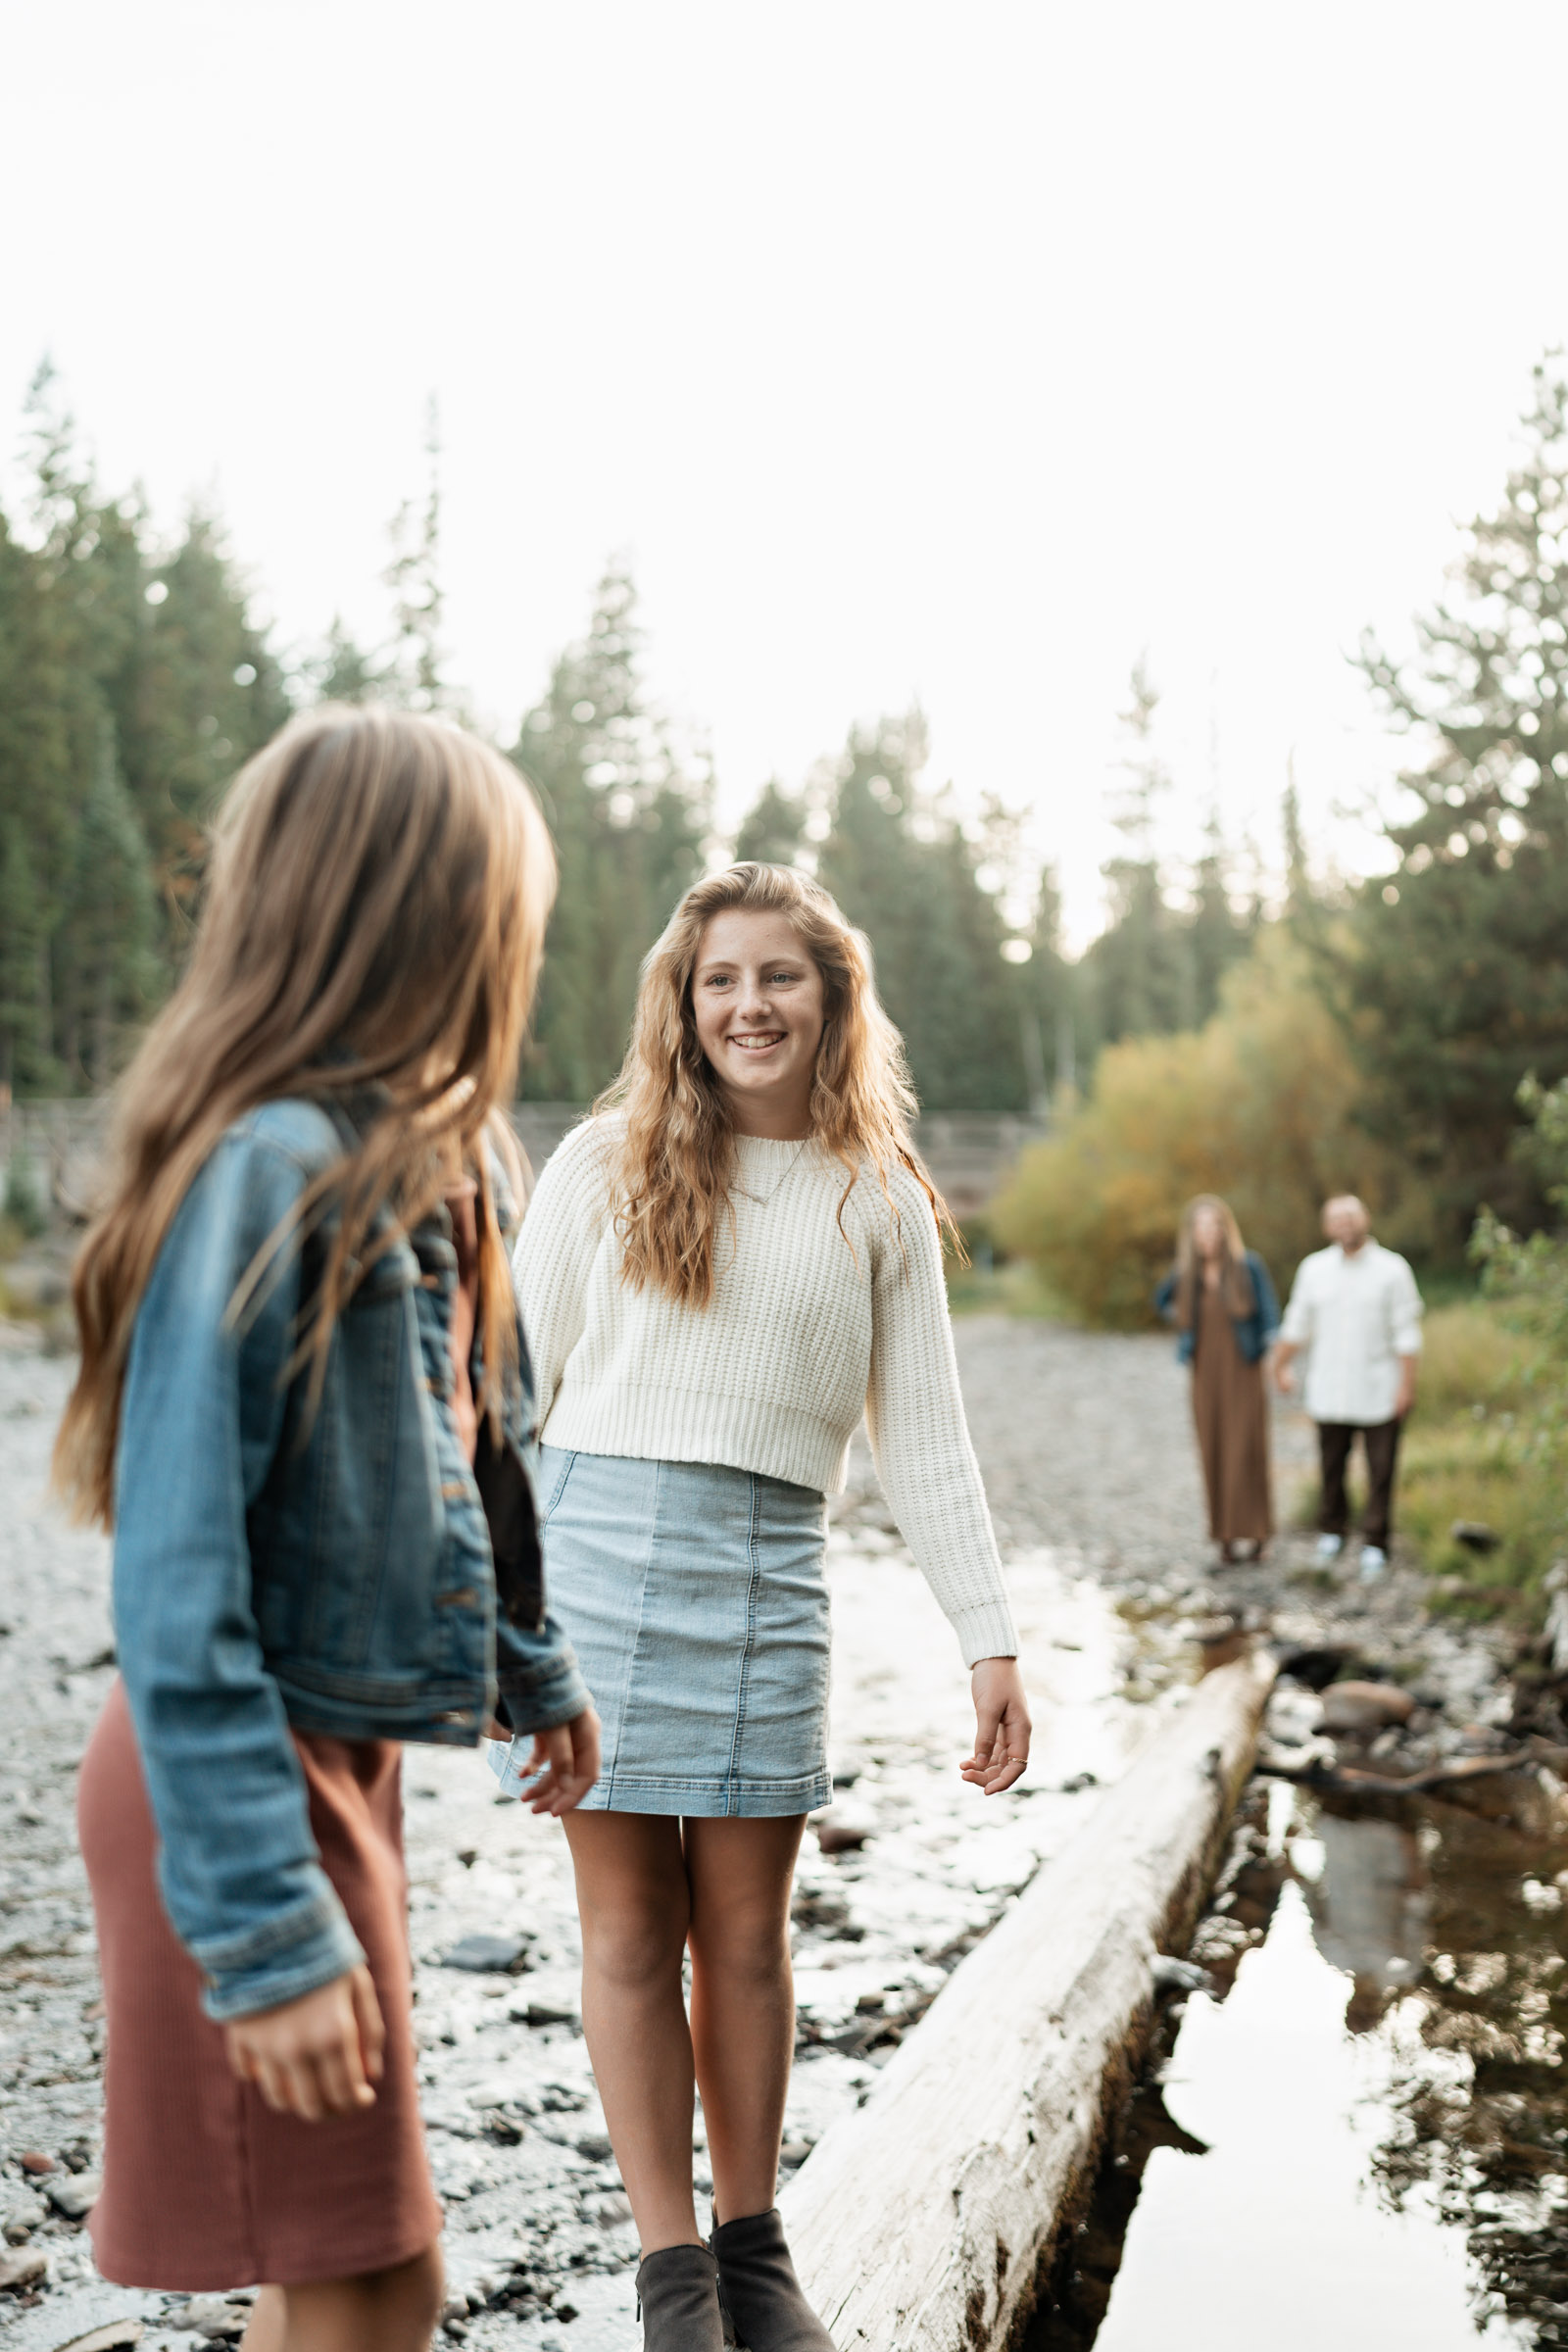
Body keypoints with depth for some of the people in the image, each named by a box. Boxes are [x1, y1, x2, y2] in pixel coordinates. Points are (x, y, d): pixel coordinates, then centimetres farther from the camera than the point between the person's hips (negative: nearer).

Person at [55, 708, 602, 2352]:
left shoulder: (424, 1159, 6)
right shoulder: (264, 1166, -22)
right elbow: (178, 1588, -25)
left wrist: (536, 1674, 27)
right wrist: (265, 1931, -25)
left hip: (344, 1752, 9)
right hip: (249, 1773, -9)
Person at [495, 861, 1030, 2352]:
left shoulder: (881, 1203, 9)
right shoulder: (607, 1159, 6)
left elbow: (923, 1441, 10)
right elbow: (515, 1376, 8)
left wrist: (991, 1643, 5)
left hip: (768, 1569, 1)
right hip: (592, 1542, -1)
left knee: (745, 1929, 7)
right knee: (628, 1927, 3)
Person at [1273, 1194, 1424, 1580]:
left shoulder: (1392, 1269, -3)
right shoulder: (1314, 1268, 5)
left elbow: (1407, 1333, -4)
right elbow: (1296, 1324, 16)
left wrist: (1407, 1385, -9)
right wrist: (1281, 1366, 20)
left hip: (1380, 1395, -2)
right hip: (1329, 1392, 3)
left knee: (1380, 1472, 0)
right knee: (1332, 1467, 9)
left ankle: (1374, 1544, 10)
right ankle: (1332, 1532, 27)